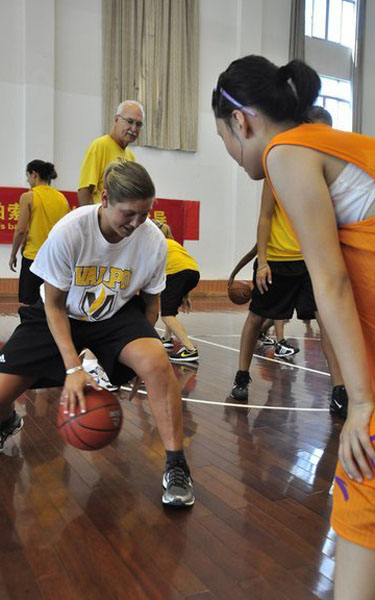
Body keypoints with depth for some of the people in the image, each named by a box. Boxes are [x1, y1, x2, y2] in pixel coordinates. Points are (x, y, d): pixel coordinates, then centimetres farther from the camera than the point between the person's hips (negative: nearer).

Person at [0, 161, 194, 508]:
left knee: (156, 362, -32)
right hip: (64, 315, 0)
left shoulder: (153, 241, -20)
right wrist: (73, 367, -23)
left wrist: (139, 363, -9)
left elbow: (150, 301, -3)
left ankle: (176, 465, -15)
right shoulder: (69, 231, -26)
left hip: (118, 315, 1)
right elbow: (54, 304, -15)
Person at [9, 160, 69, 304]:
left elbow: (21, 230, -8)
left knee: (29, 304, 4)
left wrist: (13, 255, 3)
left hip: (33, 256, -4)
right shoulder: (62, 198, 7)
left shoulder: (28, 196, -6)